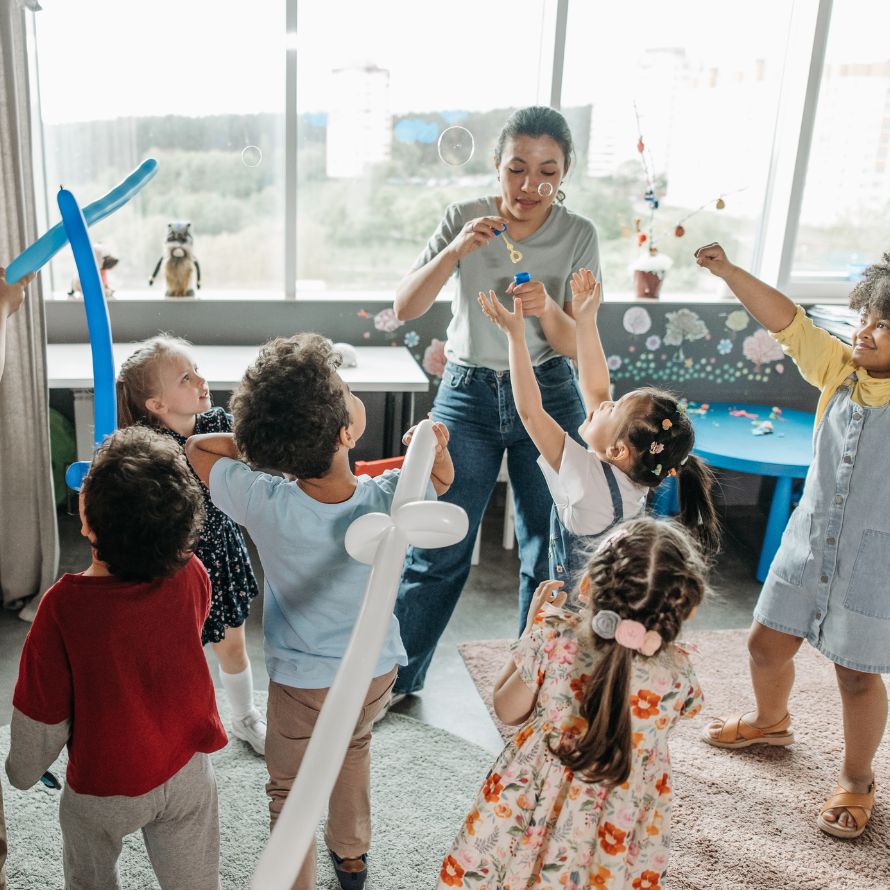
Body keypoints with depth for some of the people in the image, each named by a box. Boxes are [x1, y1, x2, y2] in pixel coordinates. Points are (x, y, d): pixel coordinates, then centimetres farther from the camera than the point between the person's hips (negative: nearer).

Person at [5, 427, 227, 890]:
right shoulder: (191, 574, -21)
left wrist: (22, 769, 4)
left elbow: (42, 711, -17)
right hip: (188, 771, 3)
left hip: (104, 786, -3)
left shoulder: (65, 604, -31)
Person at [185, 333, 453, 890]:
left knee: (289, 790, 22)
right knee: (354, 746, 34)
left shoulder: (263, 502, -32)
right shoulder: (389, 500, -29)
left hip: (302, 678, -3)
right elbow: (442, 478, -4)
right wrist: (433, 443, -18)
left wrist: (258, 443, -14)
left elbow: (198, 447, -12)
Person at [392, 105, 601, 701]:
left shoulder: (579, 235, -5)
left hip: (549, 398, 1)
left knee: (550, 556, 7)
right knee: (437, 552, 4)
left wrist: (546, 308, -28)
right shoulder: (465, 219, -5)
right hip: (468, 395, 0)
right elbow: (405, 307, -12)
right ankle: (397, 676, 24)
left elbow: (575, 345, -7)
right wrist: (454, 252, -27)